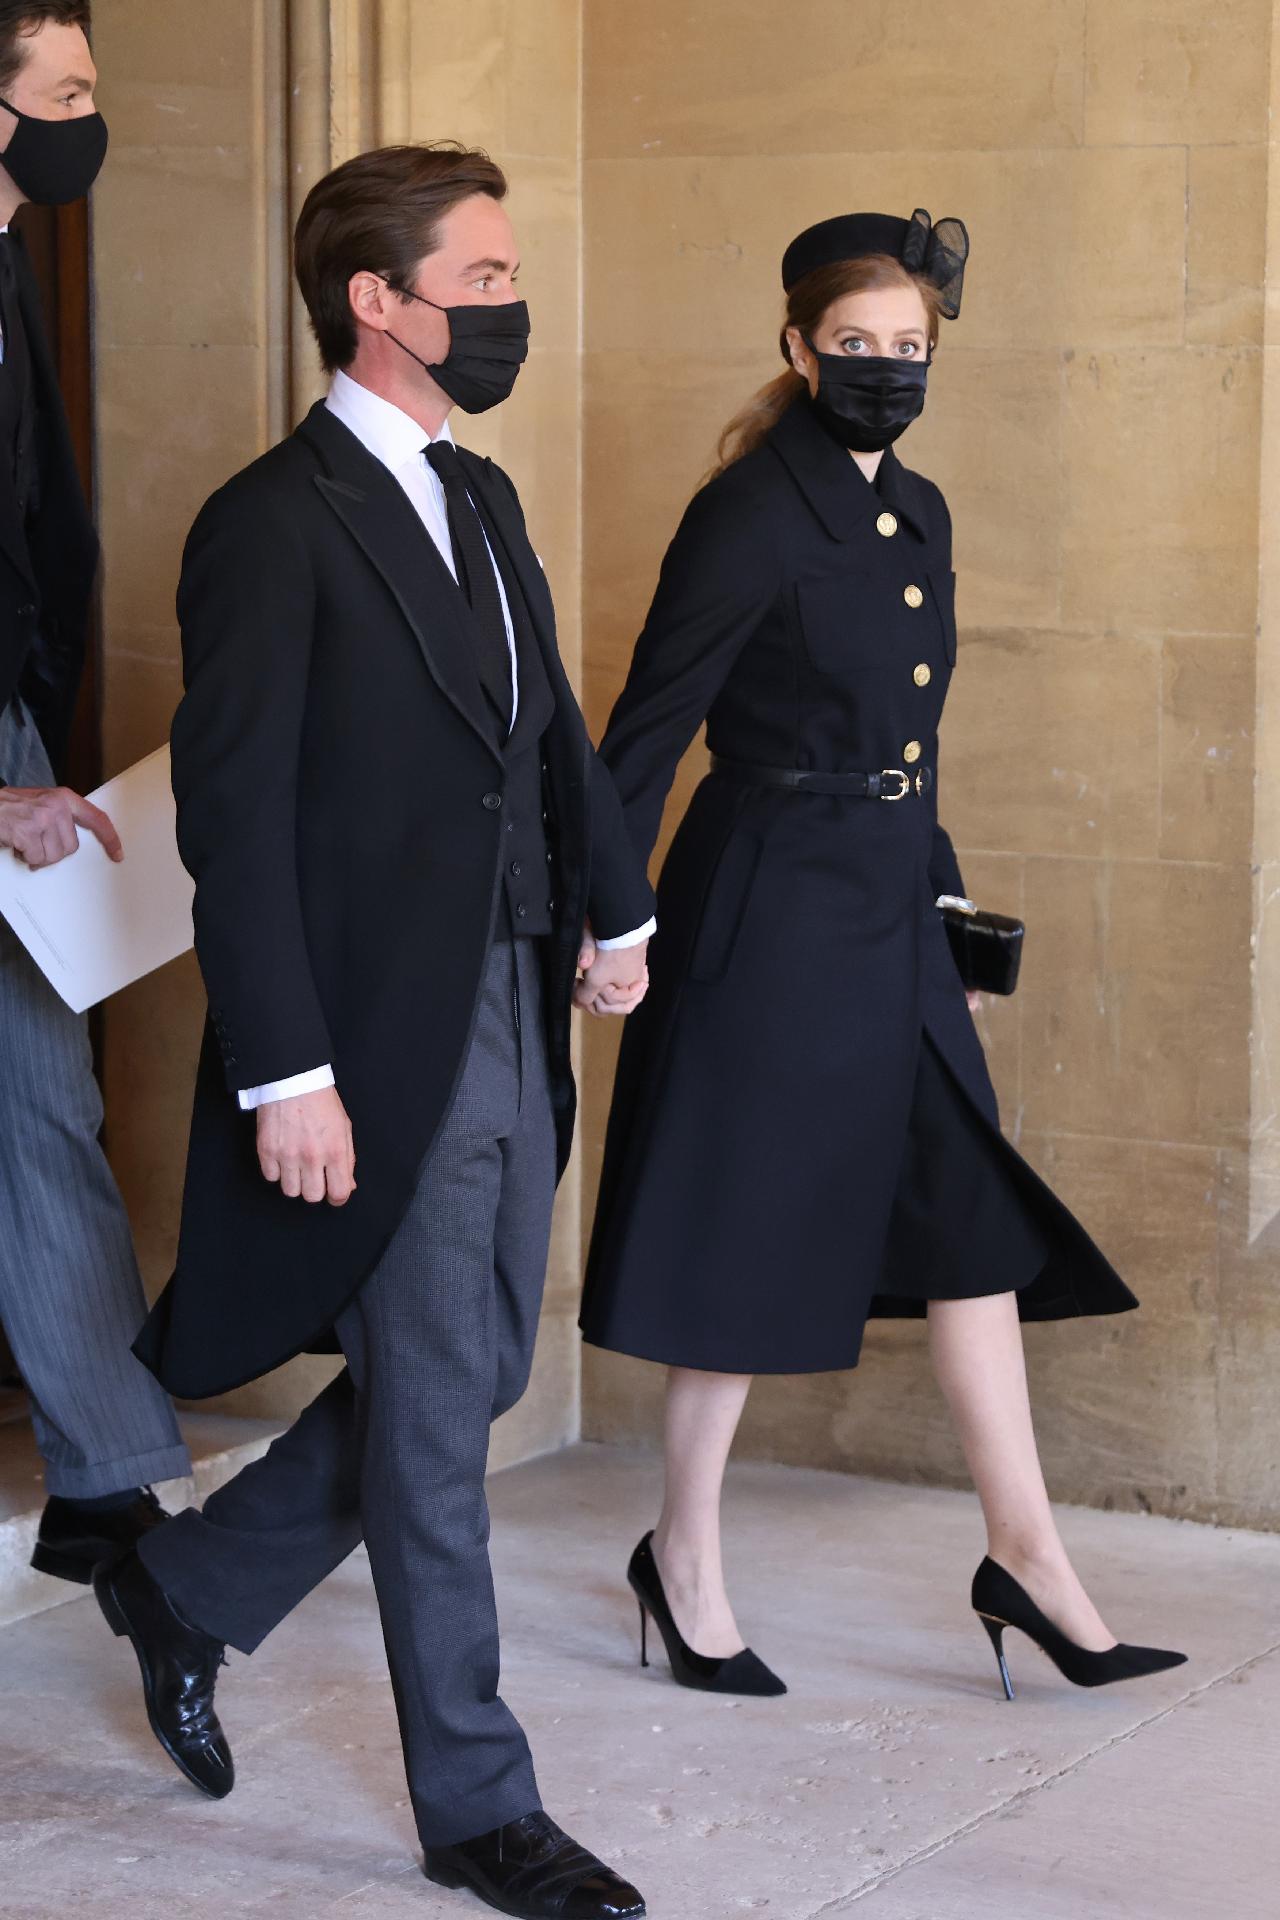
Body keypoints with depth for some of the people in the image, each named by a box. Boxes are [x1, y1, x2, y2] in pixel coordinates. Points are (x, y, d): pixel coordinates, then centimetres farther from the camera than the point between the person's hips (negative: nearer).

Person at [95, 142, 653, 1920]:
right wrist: (285, 1075, -20)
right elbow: (235, 818, -17)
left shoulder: (482, 499, 13)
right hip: (382, 1048, -9)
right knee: (435, 1412, 2)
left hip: (514, 1025, 9)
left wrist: (618, 907, 12)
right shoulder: (271, 525, -13)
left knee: (473, 1377, 17)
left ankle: (185, 1590, 35)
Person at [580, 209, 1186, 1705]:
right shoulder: (751, 515, -14)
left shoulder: (917, 513, 11)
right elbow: (647, 732, -13)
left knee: (973, 1217, 6)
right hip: (769, 909, -8)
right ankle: (685, 1556, 16)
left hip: (888, 909, 8)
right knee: (748, 1233, 1)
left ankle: (1023, 1552, 13)